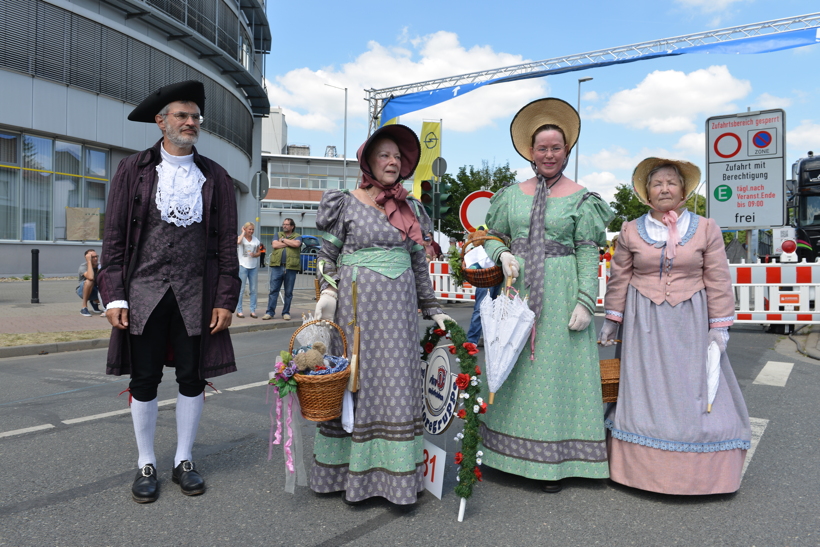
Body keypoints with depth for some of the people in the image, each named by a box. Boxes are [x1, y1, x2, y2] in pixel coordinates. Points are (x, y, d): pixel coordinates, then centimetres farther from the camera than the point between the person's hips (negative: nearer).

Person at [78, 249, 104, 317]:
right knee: (89, 281, -36)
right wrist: (89, 261, -37)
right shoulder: (83, 266, -22)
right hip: (83, 290, -5)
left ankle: (95, 302, 14)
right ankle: (84, 308, -25)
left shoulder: (100, 265, -8)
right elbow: (91, 277, -42)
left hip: (94, 291, 5)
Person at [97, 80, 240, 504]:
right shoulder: (134, 170, 4)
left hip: (196, 295, 1)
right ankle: (146, 465, 24)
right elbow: (114, 235, 1)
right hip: (144, 293, 0)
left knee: (192, 378, 7)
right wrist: (114, 295, -7)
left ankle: (184, 461, 25)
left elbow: (227, 243, 3)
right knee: (144, 380, 7)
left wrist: (226, 299, -3)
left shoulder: (215, 177, 6)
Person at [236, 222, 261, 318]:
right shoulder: (240, 237, -2)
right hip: (243, 266, -4)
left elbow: (259, 252, 17)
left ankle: (253, 310, 11)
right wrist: (243, 233, -11)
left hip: (253, 267, 4)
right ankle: (239, 310, 3)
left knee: (253, 289, 5)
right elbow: (238, 242, -26)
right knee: (241, 289, -3)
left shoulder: (256, 240, 11)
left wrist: (254, 255, -5)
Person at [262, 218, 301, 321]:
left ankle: (286, 312, 14)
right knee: (273, 290, 0)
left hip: (290, 267, -1)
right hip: (277, 266, 1)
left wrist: (283, 240, -4)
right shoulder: (278, 235, 16)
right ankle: (270, 312, 3)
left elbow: (296, 244, -14)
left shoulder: (297, 237, 9)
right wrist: (289, 243, -3)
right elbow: (274, 245, -2)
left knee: (288, 292, 4)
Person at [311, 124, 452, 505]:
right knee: (356, 381, 1)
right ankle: (353, 473, 15)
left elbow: (419, 263, 16)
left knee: (398, 384, 4)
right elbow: (326, 255, 5)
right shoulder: (347, 204, 2)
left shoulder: (411, 209, 12)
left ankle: (397, 474, 16)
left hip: (399, 306, 4)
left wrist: (432, 308, 14)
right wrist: (327, 292, -9)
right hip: (357, 301, -3)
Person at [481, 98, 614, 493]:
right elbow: (494, 237, 14)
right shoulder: (513, 194, 11)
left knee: (556, 369, 1)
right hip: (517, 289, 4)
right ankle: (514, 450, 23)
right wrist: (502, 254, -8)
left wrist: (585, 301, -13)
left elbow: (588, 254, -4)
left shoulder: (580, 198, 1)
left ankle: (554, 461, 13)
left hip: (560, 293, -3)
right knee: (513, 368, 8)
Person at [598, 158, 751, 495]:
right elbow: (619, 278, 6)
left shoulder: (706, 228, 2)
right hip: (644, 323, 1)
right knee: (645, 391, 5)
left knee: (693, 390, 4)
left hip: (689, 323, 0)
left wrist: (719, 326, -2)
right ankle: (645, 468, 17)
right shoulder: (631, 231, 3)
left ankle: (698, 471, 20)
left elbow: (718, 281, 1)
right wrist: (612, 320, 7)